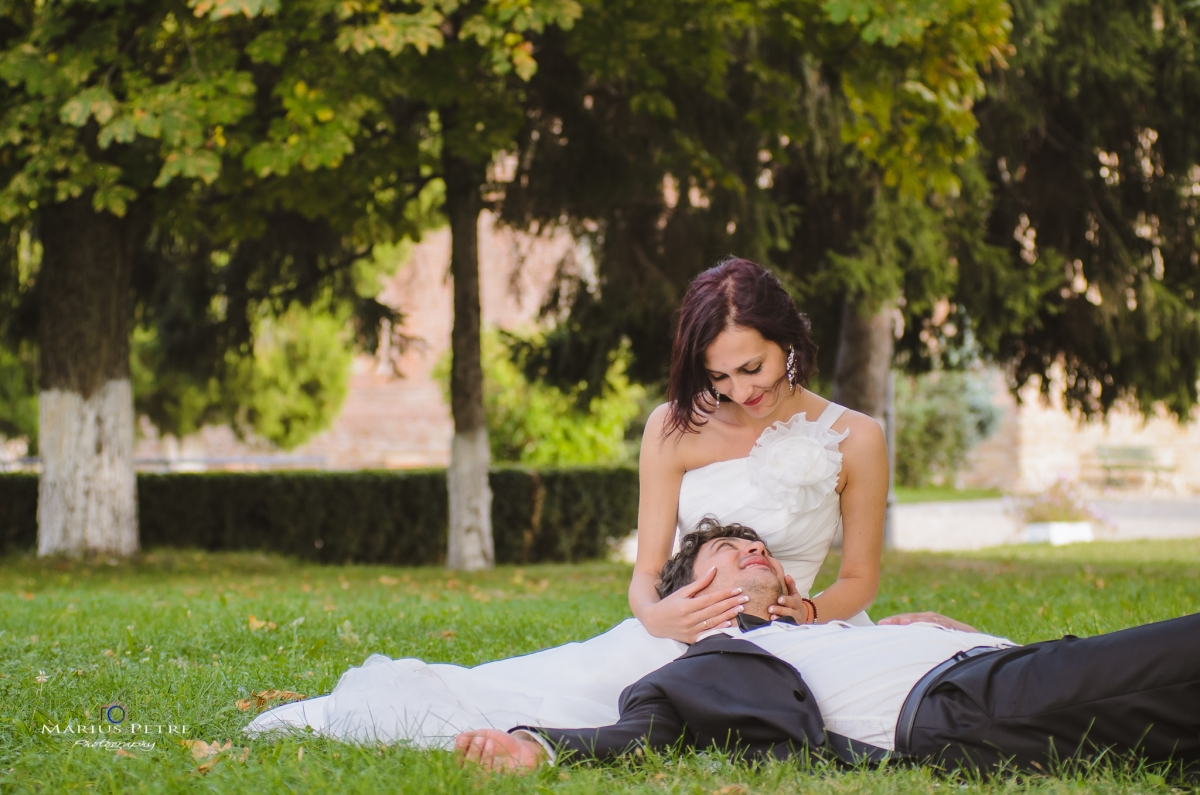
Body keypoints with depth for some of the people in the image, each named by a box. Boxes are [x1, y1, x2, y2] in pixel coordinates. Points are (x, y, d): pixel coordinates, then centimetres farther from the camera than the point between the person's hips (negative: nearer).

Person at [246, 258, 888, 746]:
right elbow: (645, 574, -1)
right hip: (686, 635, 0)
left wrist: (807, 612, -16)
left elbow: (860, 580, 8)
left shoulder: (853, 439, -2)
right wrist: (655, 615, -27)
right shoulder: (675, 429, 1)